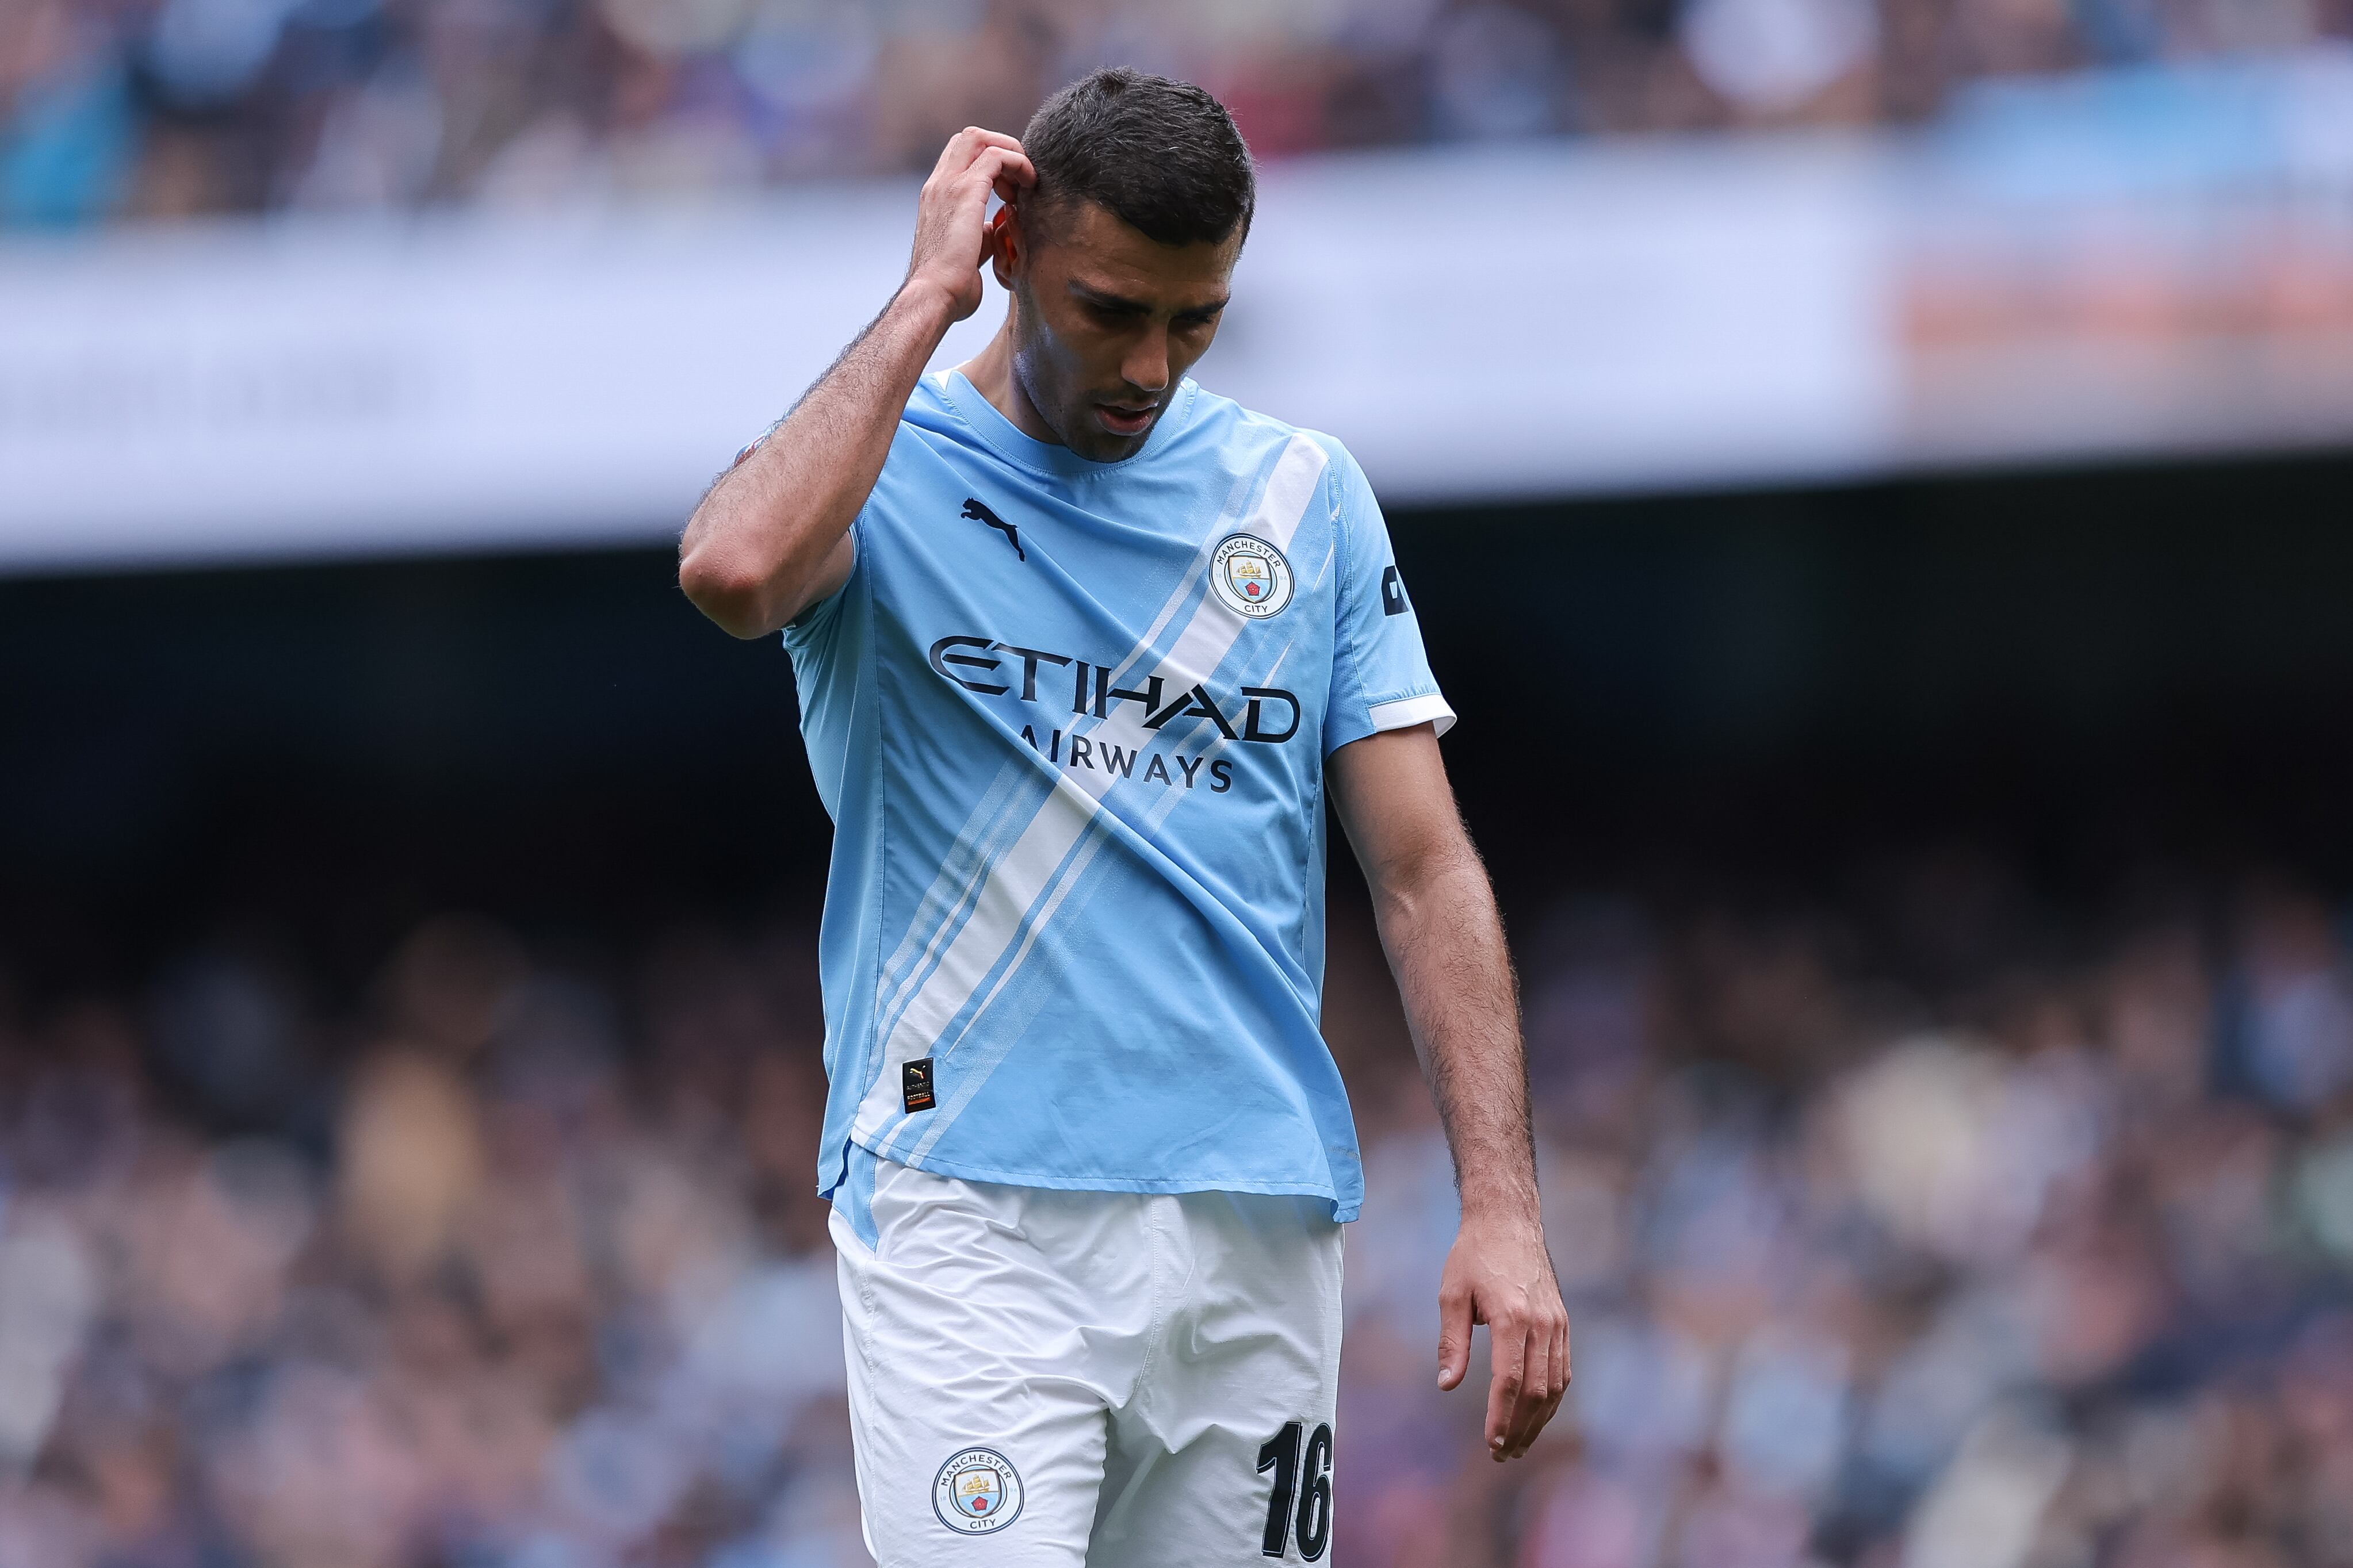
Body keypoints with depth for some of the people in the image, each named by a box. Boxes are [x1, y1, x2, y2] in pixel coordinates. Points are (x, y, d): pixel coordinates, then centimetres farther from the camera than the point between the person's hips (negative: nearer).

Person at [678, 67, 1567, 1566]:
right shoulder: (881, 470, 1)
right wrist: (929, 298, -13)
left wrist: (1504, 1207, -1)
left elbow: (1425, 867, 10)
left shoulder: (1307, 497, 12)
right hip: (970, 1215, -4)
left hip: (1262, 1228, 4)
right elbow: (736, 567, -25)